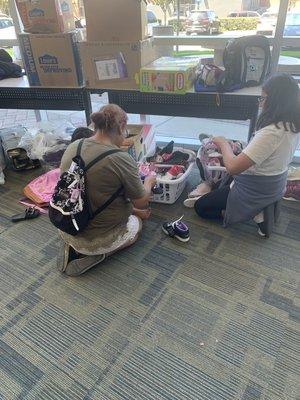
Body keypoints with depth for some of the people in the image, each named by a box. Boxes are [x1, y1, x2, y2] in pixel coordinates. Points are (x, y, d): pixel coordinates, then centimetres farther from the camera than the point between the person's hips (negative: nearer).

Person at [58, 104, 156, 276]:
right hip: (99, 238, -6)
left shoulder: (72, 147, -4)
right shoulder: (122, 159, -24)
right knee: (136, 223, 25)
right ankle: (93, 253, 5)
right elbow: (142, 203, -11)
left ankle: (73, 247, 13)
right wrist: (149, 182, 11)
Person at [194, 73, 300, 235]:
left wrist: (223, 144, -18)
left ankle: (253, 214, -2)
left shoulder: (271, 133, -34)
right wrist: (241, 149, 2)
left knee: (200, 207, 7)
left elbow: (232, 167, -35)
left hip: (254, 191, -9)